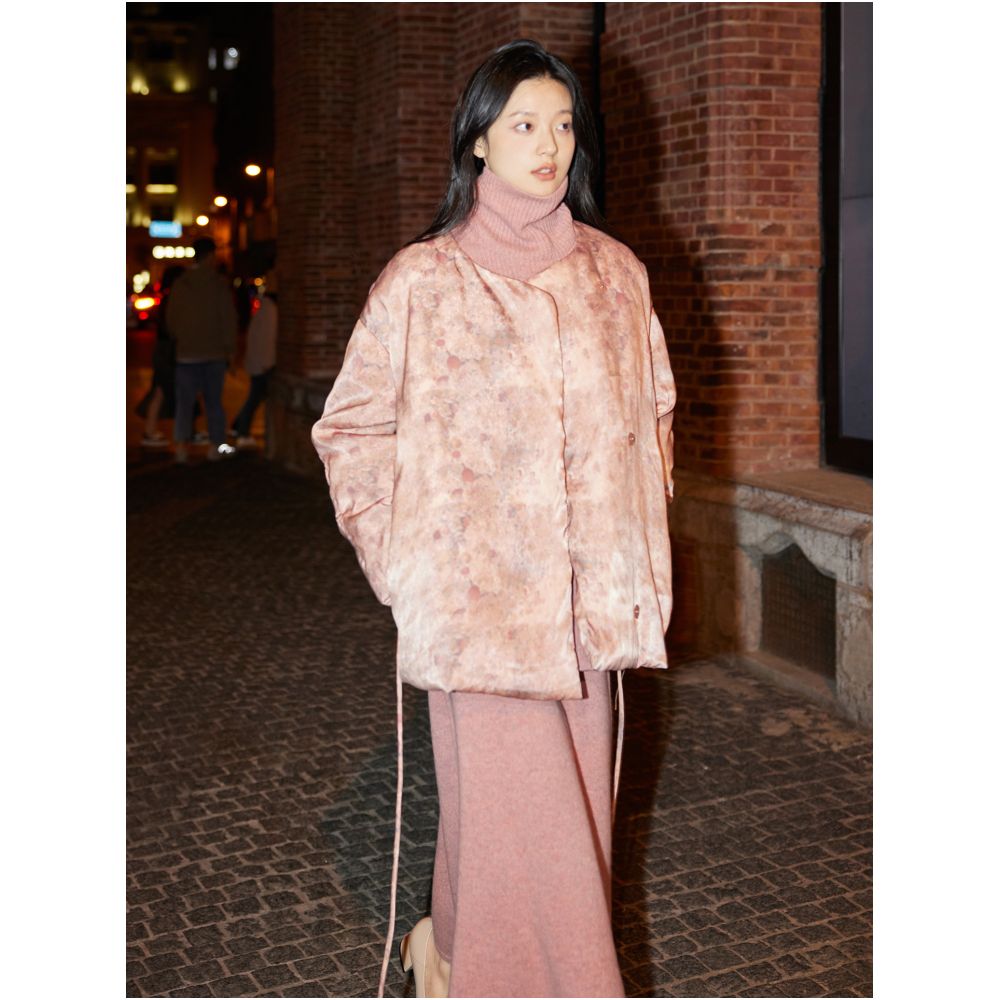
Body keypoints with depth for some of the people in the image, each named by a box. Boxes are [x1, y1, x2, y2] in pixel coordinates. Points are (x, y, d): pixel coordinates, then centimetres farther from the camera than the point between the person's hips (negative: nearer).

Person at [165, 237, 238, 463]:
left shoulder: (180, 284, 2)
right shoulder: (219, 283, -7)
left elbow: (171, 319, 7)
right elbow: (228, 319, -8)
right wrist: (230, 349, 0)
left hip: (186, 353, 2)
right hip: (214, 353, -2)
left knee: (184, 402, 5)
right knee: (214, 400, 7)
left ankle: (180, 446, -2)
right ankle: (215, 446, 8)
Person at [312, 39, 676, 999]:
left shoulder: (614, 272, 8)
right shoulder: (421, 280, -3)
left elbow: (653, 410, 18)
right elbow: (350, 429, 3)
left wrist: (635, 551, 12)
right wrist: (400, 557, -3)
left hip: (587, 592, 5)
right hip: (480, 590, -4)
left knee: (577, 803, 11)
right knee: (508, 804, -5)